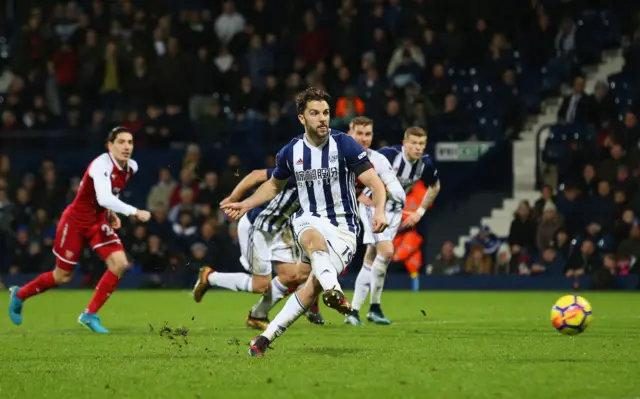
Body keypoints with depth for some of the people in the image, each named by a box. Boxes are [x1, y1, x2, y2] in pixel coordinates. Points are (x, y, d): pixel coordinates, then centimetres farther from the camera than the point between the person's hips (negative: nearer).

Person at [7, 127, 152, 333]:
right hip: (75, 221, -7)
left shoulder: (131, 167, -4)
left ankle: (90, 315, -3)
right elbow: (104, 198, -44)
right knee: (63, 276, 6)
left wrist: (112, 212, 7)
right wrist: (134, 212, -46)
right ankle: (19, 295, 34)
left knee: (120, 263, -15)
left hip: (98, 222, 7)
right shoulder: (102, 165, -29)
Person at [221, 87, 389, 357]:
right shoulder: (291, 152, 3)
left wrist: (379, 211, -31)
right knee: (314, 240, -38)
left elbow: (375, 183, -13)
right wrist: (245, 205, 13)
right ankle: (334, 292, -63)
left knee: (313, 286, -16)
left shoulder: (345, 145, -9)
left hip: (343, 226, -1)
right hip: (309, 220, 2)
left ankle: (267, 337, -5)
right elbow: (274, 185, 24)